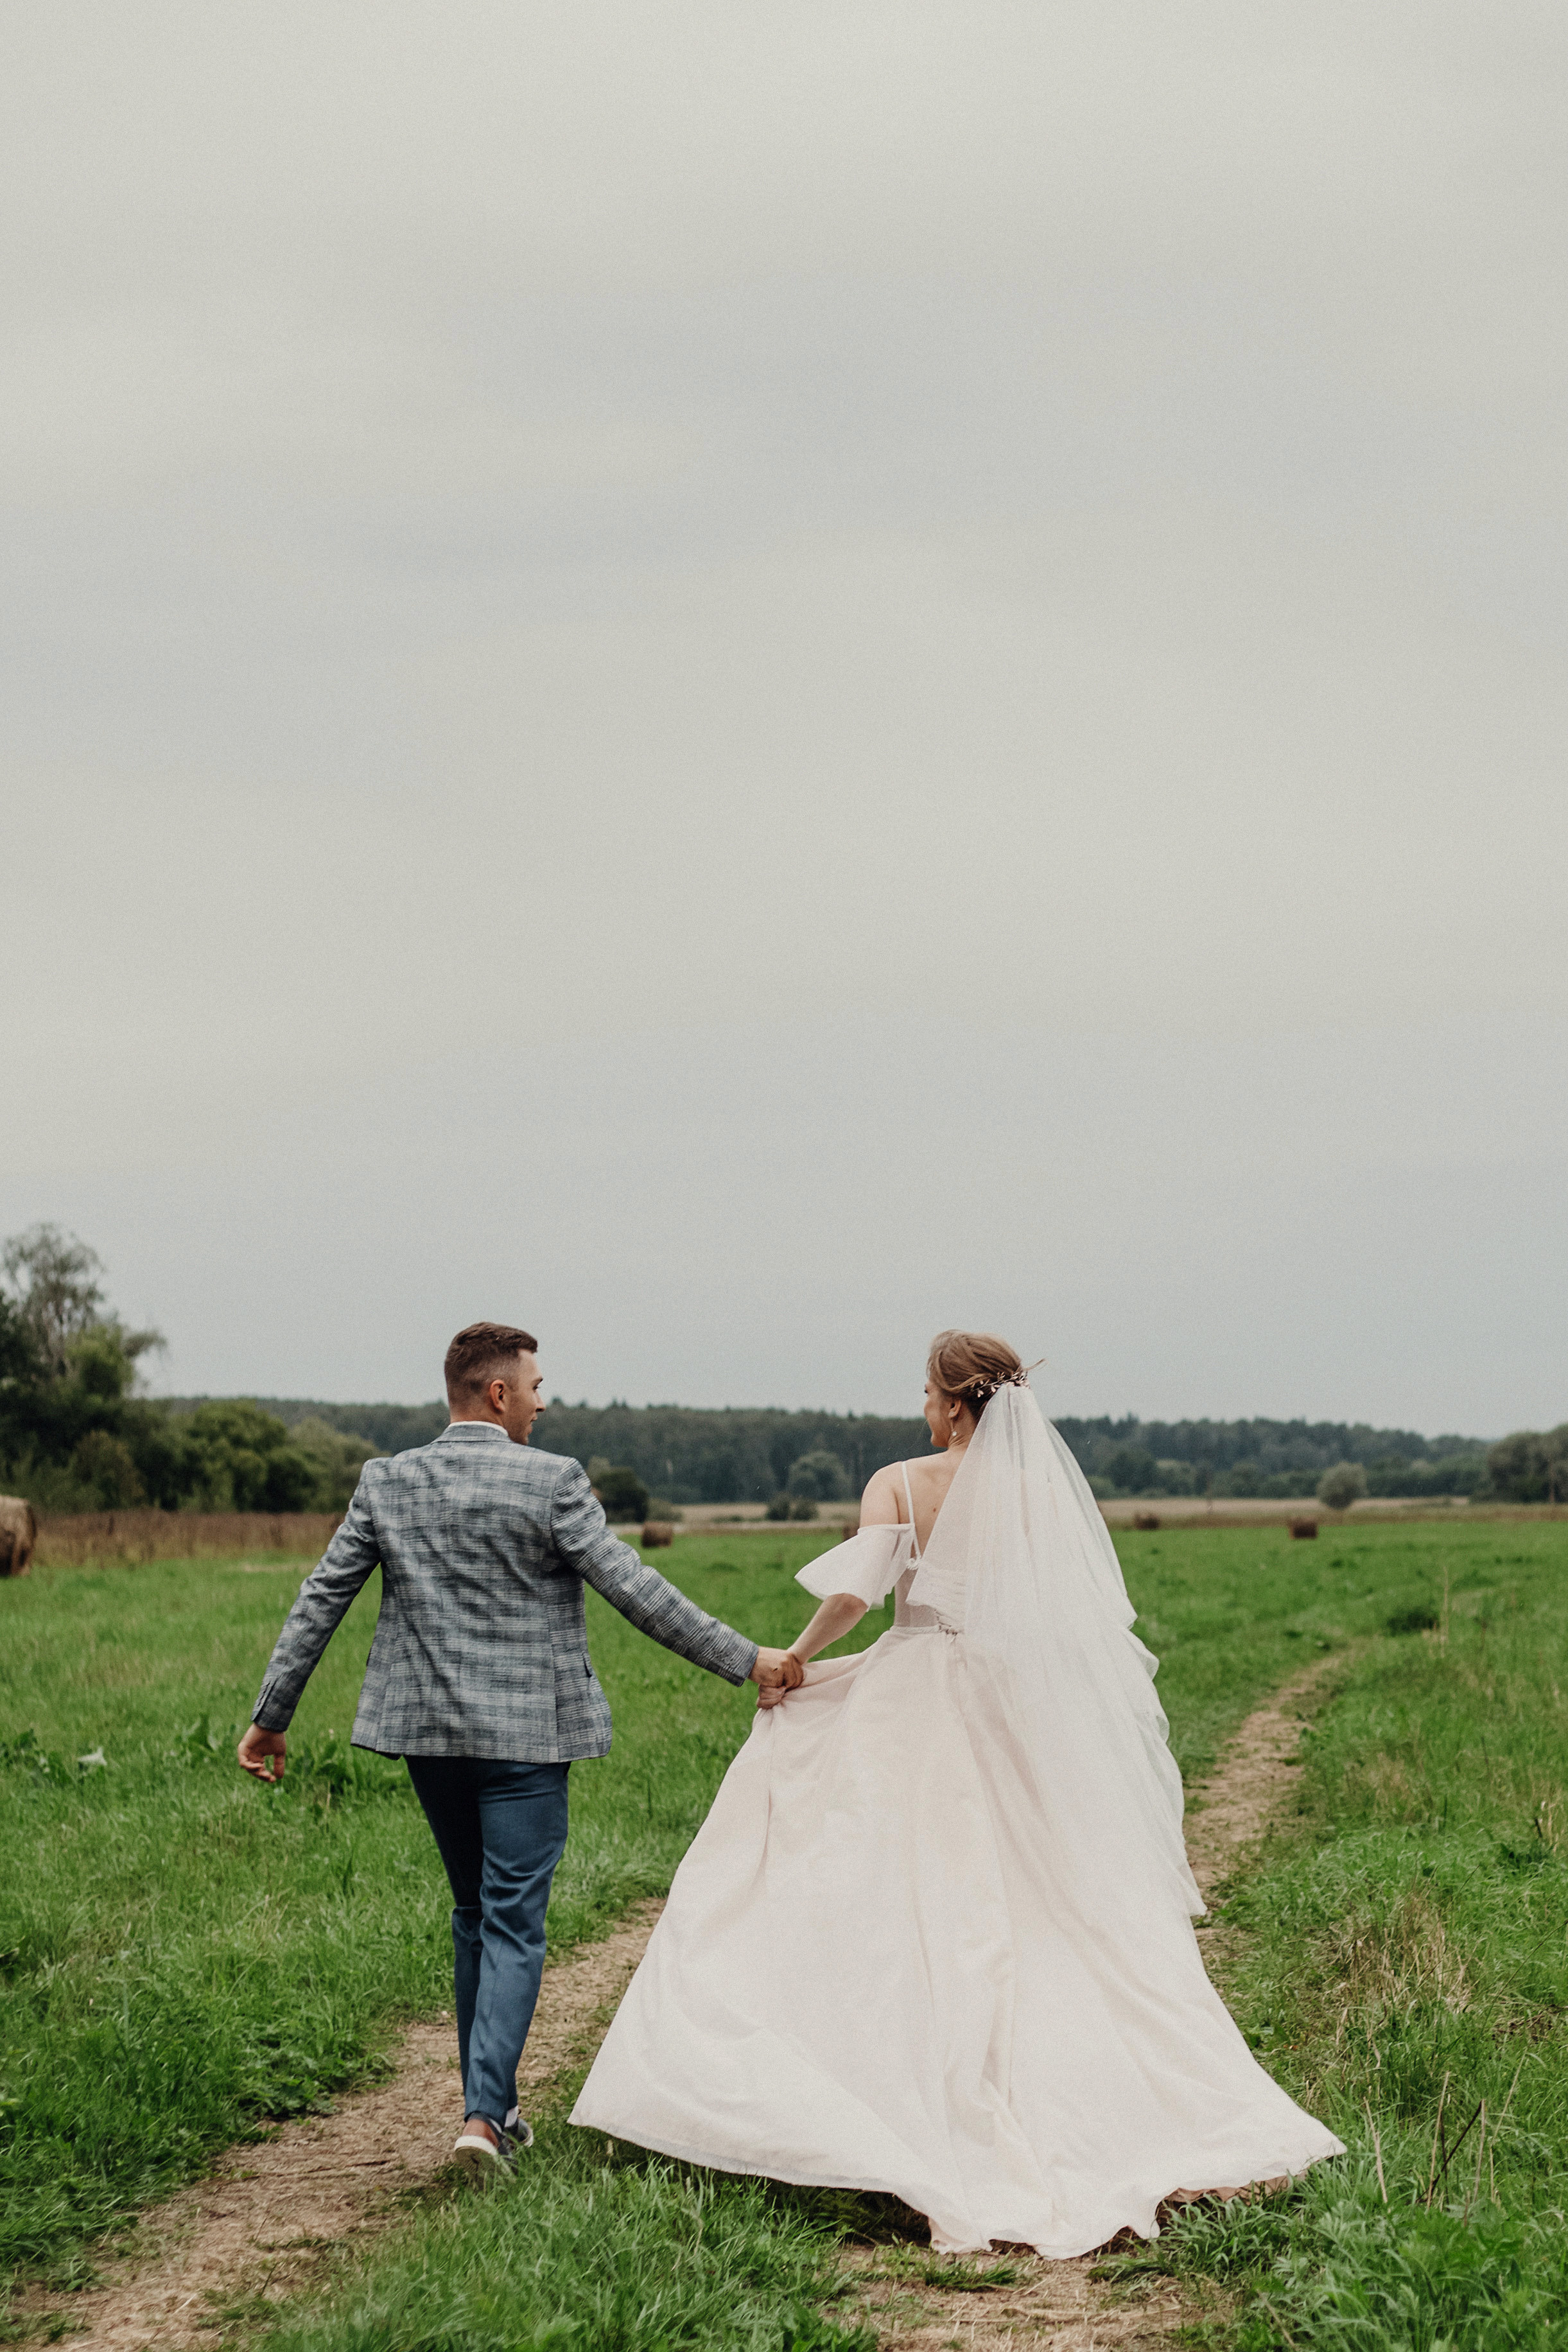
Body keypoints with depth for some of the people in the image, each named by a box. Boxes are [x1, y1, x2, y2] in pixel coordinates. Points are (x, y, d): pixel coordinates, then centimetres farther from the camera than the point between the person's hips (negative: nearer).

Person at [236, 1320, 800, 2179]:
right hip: (524, 1734, -5)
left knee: (475, 1915, 19)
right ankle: (483, 2113, -13)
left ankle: (494, 2104, 24)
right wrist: (746, 1659, -7)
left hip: (427, 1728, 5)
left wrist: (270, 1717, 11)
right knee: (513, 1924, -1)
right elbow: (635, 1590, -13)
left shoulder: (387, 1481, 1)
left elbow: (319, 1601, 3)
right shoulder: (552, 1482, -11)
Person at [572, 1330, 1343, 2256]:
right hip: (1020, 1723, 3)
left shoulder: (901, 1485, -6)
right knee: (1048, 1916, 8)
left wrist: (794, 1657, -2)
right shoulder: (1047, 1492, 1)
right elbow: (1093, 1620, 0)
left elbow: (852, 1593, -17)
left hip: (909, 1711, -3)